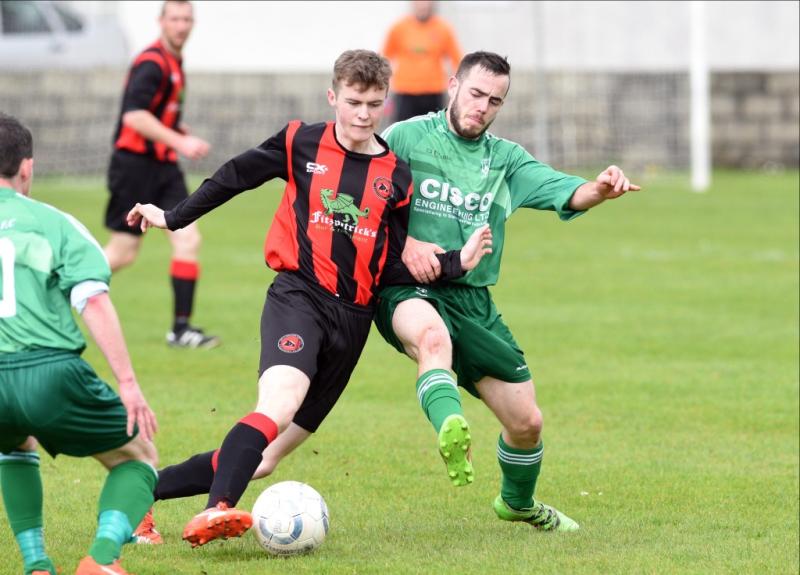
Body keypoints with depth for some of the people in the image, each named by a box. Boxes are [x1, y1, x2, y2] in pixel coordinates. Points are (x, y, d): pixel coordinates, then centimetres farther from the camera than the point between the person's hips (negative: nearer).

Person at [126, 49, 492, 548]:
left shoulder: (396, 177, 9)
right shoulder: (302, 143, 2)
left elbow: (396, 268, 11)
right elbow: (236, 177, 14)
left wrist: (457, 262, -2)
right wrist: (173, 218, 17)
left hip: (352, 318, 4)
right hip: (299, 297, -4)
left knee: (269, 453, 4)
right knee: (281, 403, -33)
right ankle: (216, 512, -46)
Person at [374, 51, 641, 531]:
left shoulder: (506, 159, 12)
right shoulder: (405, 138, 0)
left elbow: (563, 192, -3)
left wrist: (599, 190, -26)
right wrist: (403, 244, -17)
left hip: (473, 302, 5)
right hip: (408, 292, -5)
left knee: (526, 421, 7)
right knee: (433, 334, -42)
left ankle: (518, 502, 36)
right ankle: (451, 430, -66)